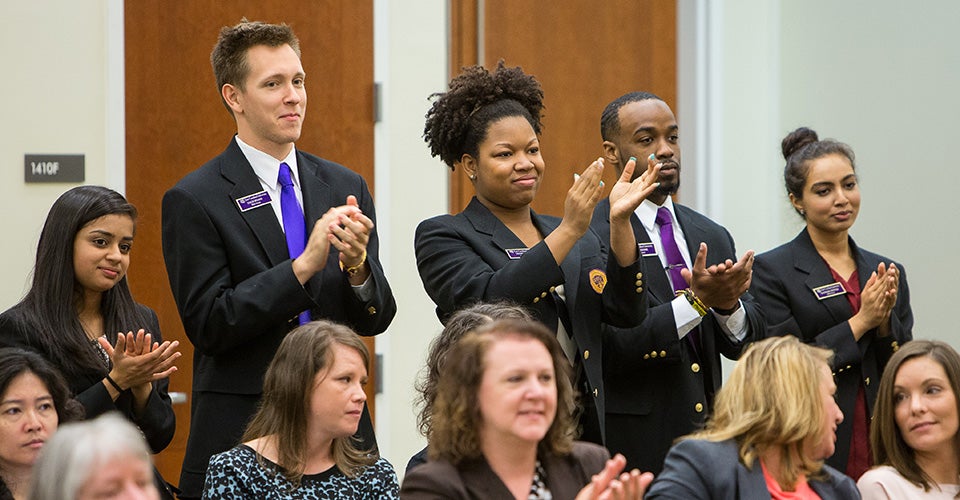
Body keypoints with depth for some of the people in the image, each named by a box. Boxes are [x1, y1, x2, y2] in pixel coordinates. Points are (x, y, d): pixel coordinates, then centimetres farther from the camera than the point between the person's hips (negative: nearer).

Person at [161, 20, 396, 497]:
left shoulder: (345, 187, 9)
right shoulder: (194, 200, -5)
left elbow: (376, 318, 5)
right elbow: (208, 324, -12)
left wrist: (356, 265, -16)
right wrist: (304, 265, -20)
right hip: (240, 434, -4)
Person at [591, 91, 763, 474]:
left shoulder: (712, 236, 12)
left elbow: (745, 345, 8)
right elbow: (609, 349, -18)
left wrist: (729, 304, -13)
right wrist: (697, 299, -21)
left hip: (709, 439, 6)